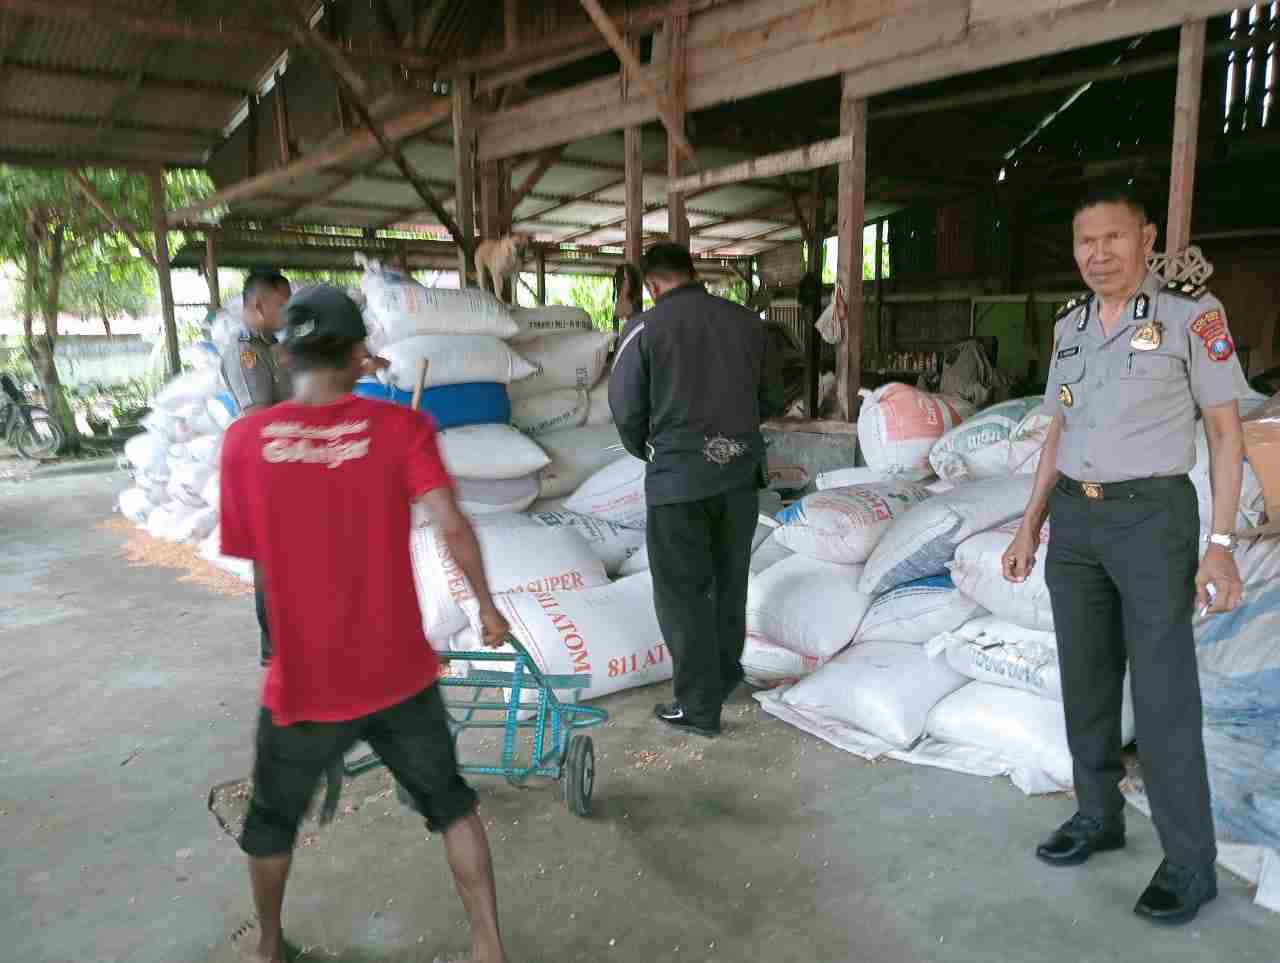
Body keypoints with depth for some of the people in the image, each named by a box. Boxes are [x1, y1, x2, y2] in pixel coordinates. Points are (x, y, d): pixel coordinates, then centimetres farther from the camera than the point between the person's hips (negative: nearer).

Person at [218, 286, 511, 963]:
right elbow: (451, 527, -19)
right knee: (450, 804, 20)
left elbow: (247, 556, 1)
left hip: (301, 683, 1)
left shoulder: (244, 439, -6)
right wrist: (487, 605, -4)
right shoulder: (400, 426, -10)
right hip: (399, 677, -1)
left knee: (272, 820, 27)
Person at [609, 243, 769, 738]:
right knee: (729, 580, 22)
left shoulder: (644, 329, -8)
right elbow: (762, 395, 9)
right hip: (740, 469, 5)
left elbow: (626, 409, -5)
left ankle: (699, 705, 14)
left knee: (683, 591, 7)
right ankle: (726, 672, 39)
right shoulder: (745, 321, 4)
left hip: (678, 477, -4)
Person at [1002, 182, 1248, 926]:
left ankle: (1190, 861, 12)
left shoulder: (1194, 312, -9)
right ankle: (1100, 816, 28)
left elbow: (1226, 431, -8)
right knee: (1086, 678, 11)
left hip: (1153, 519, -6)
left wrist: (1222, 546, -14)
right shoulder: (1071, 326, 9)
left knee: (1163, 694, -4)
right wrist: (1030, 527, 10)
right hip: (1076, 520, 6)